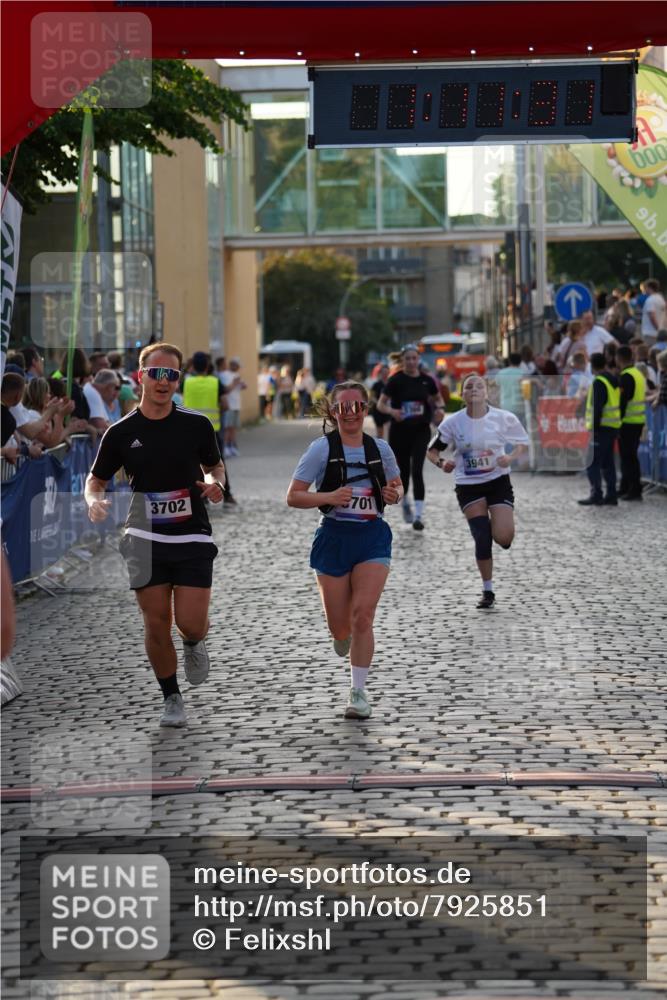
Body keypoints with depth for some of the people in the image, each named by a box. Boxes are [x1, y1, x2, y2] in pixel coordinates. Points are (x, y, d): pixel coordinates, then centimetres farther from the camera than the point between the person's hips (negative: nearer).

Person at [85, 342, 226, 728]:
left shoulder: (197, 425, -1)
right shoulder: (121, 432, 0)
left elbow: (216, 466, 13)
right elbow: (96, 480, 9)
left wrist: (216, 483, -10)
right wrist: (95, 501, -13)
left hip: (193, 539, -1)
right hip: (146, 541, 1)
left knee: (191, 623, -9)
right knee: (156, 625, 1)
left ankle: (195, 644, 28)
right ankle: (172, 698, 19)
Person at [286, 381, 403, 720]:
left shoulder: (380, 448, 5)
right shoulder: (322, 448, -4)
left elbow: (396, 485, 20)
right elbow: (293, 496, -5)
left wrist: (394, 494, -4)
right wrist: (329, 497, -21)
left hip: (372, 537, 1)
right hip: (334, 537, -1)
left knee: (362, 615, -14)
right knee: (339, 626, 4)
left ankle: (358, 692, -4)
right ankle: (344, 637, 43)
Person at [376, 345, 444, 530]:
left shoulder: (426, 380, 1)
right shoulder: (395, 380, -6)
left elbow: (438, 398, 16)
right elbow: (381, 404, -7)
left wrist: (439, 408, -6)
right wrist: (392, 411, -28)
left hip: (420, 431, 0)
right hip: (399, 431, 0)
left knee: (417, 471, -13)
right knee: (403, 471, 10)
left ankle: (418, 515, -15)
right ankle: (405, 503, 40)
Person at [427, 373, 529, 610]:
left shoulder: (503, 418, -7)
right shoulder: (453, 422, -6)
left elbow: (522, 443, 6)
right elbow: (432, 450, 3)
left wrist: (510, 458, -14)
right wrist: (442, 463, -19)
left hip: (498, 481, 0)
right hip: (468, 486, 0)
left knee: (503, 538, -13)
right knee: (482, 538, -8)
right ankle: (488, 591, 8)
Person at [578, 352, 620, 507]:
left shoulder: (599, 382, -14)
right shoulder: (614, 380, 14)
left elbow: (598, 407, -20)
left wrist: (594, 427, -19)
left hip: (602, 428, -9)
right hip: (613, 427, 9)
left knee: (593, 463, -6)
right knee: (608, 463, 13)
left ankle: (596, 495, -8)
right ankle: (611, 495, 13)